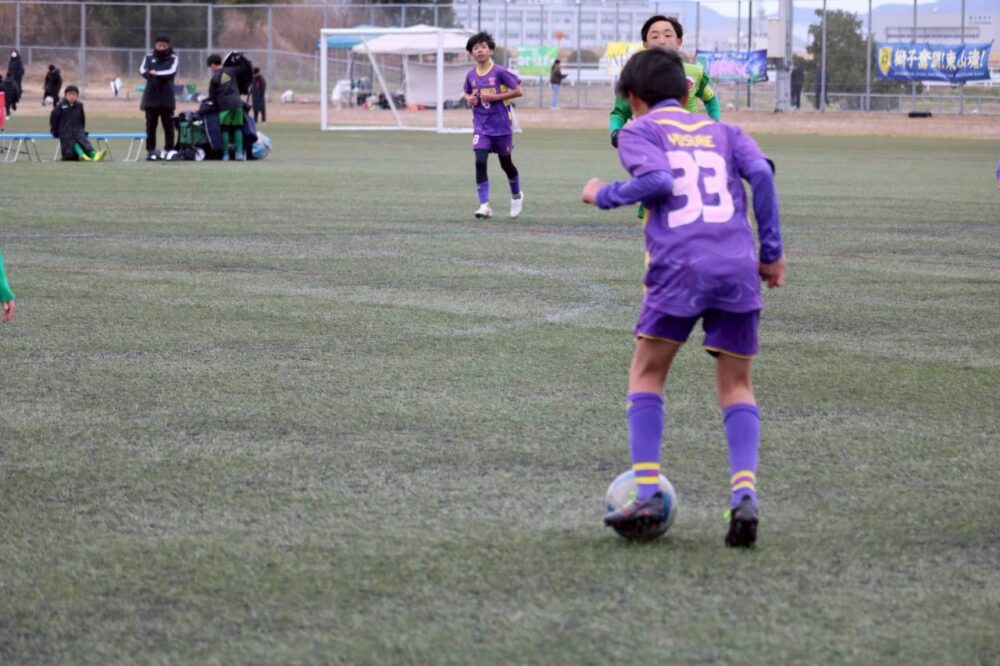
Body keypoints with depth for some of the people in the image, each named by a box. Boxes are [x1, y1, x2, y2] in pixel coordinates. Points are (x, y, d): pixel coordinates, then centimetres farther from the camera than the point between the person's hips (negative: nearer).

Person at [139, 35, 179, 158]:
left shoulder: (173, 58, 4)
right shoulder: (149, 57, 8)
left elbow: (172, 72, -11)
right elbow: (142, 70, -5)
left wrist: (156, 73, -12)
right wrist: (162, 75, -19)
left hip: (167, 97, -2)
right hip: (151, 96, 2)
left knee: (168, 125, 0)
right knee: (150, 125, 3)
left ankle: (169, 149, 5)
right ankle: (151, 150, 9)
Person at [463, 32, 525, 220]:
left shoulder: (499, 72, -11)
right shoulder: (471, 75, 3)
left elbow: (518, 91, -11)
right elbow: (467, 94, 21)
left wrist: (495, 97, -18)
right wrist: (470, 99, -3)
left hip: (501, 125, -3)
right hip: (481, 126, 3)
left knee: (505, 163, 12)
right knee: (480, 162, -14)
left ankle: (516, 196, 39)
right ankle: (484, 205, -13)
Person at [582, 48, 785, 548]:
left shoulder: (639, 130, 13)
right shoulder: (722, 132, 24)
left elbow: (658, 180, -7)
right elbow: (761, 173, 7)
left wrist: (604, 196, 8)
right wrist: (772, 252, 9)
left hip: (679, 268, -3)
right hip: (738, 269, 3)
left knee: (646, 374, 13)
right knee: (736, 385, 12)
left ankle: (648, 492, 0)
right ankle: (744, 493, -8)